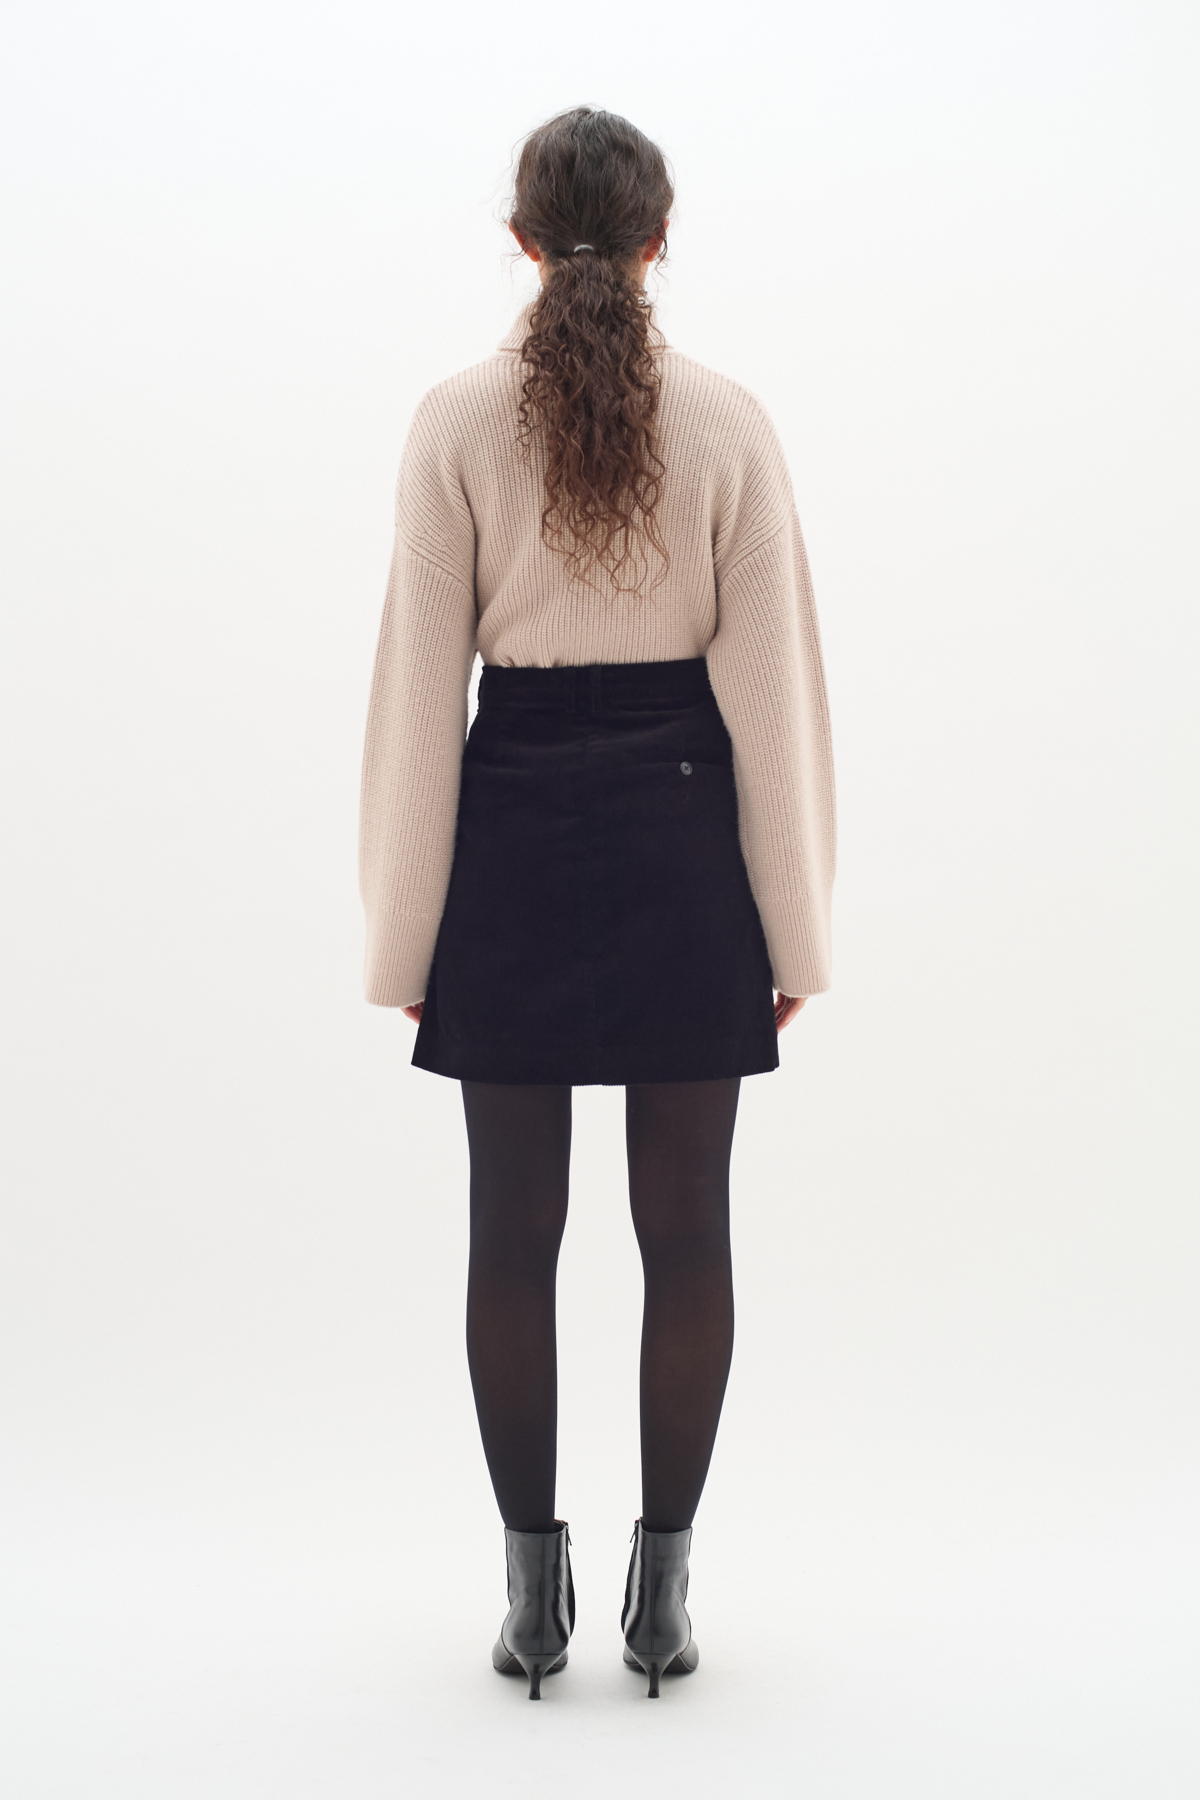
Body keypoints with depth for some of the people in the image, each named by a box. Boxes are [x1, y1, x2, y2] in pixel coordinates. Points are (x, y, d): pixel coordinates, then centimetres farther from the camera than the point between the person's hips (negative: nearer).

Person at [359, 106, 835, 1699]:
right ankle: (664, 1584, 17)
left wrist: (405, 934, 3)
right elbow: (773, 680, -2)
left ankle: (533, 1590, 18)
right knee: (684, 1226, 9)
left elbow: (418, 684, -4)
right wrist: (795, 924, 5)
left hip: (514, 842, 0)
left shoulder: (458, 421, -4)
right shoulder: (727, 423, -3)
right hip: (682, 837, 0)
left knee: (514, 1230, 9)